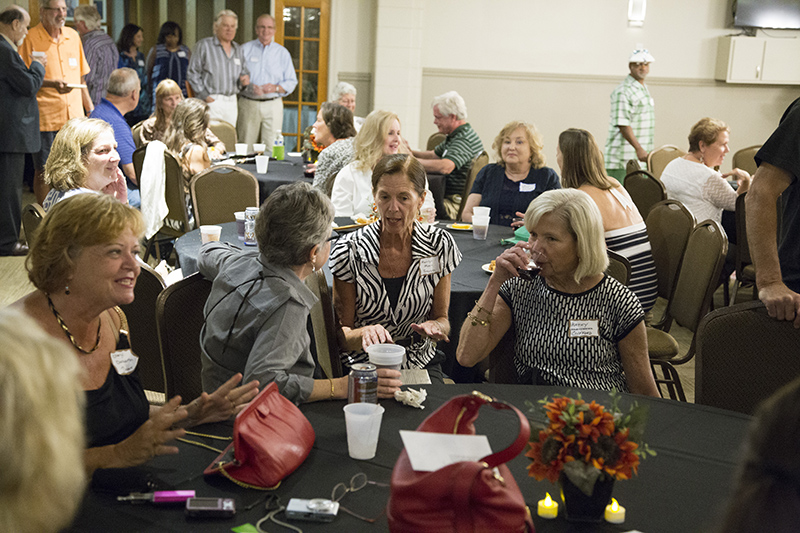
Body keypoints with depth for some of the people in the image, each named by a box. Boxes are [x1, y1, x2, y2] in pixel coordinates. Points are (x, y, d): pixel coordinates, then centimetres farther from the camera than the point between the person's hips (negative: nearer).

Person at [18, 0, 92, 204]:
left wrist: (91, 108, 17)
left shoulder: (73, 36, 12)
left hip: (74, 117, 5)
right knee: (43, 172, 2)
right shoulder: (30, 38, -4)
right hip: (45, 118, -5)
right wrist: (52, 83, -22)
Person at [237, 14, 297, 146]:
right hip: (248, 104, 0)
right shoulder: (245, 49, 9)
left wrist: (275, 88, -10)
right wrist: (248, 86, -14)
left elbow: (291, 82, 9)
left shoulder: (282, 53, 12)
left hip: (273, 105, 0)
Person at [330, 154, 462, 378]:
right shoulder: (349, 250, -11)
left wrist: (434, 327, -17)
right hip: (362, 366, -2)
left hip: (420, 363, 2)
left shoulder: (440, 244, -4)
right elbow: (340, 333, -5)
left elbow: (442, 318, 7)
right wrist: (365, 333, -27)